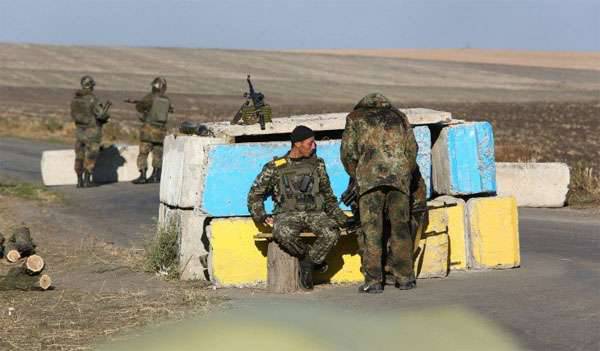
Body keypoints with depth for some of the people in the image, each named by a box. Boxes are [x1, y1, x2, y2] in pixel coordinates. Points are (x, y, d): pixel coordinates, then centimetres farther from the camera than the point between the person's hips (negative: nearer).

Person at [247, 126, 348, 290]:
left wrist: (340, 217, 9)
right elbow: (255, 194, 15)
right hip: (288, 214, -2)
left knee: (331, 233, -33)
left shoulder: (317, 165, 14)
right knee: (283, 234, -38)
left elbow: (328, 196, 22)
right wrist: (262, 217, 1)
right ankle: (311, 257, -11)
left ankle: (308, 264, -13)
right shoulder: (275, 167, 6)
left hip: (315, 213, 2)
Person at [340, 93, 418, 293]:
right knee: (400, 227, 10)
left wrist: (356, 176, 23)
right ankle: (405, 278, 10)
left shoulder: (355, 117, 18)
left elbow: (348, 152, 10)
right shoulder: (399, 117, 25)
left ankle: (373, 281, -4)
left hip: (370, 175, -3)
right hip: (400, 175, 3)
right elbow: (412, 150, 18)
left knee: (371, 229, -1)